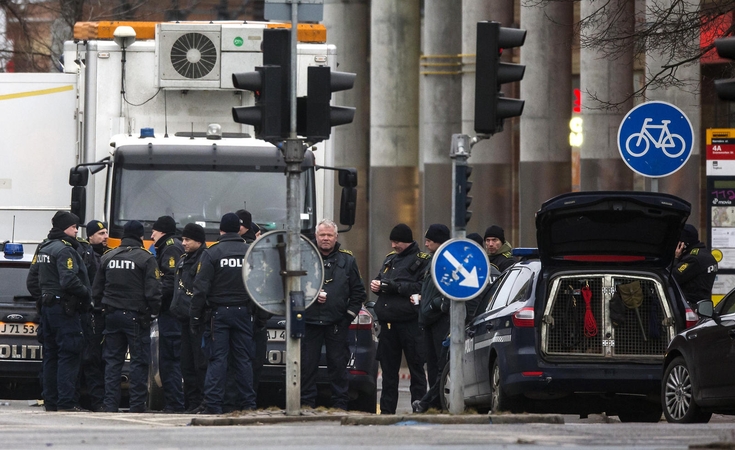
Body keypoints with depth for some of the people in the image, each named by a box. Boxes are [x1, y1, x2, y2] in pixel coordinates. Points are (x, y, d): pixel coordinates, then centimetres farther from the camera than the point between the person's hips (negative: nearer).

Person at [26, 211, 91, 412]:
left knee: (51, 356, 12)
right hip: (64, 308, -9)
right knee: (69, 356, -9)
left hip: (47, 308, 9)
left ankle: (50, 401, 14)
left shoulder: (43, 249, 15)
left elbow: (32, 280, 19)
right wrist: (86, 293, -10)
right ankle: (66, 402, -12)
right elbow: (69, 281, -25)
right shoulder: (65, 250, -14)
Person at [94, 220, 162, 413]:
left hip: (112, 315, 5)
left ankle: (110, 404, 4)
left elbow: (96, 290, 13)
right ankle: (137, 404, -2)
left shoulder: (107, 257, 8)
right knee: (139, 361, 0)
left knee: (112, 361, 8)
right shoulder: (146, 259, -8)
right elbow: (153, 291, -12)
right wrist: (153, 312, 1)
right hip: (136, 316, -5)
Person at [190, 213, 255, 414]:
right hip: (243, 312, 3)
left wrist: (195, 316, -5)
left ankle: (213, 404, -5)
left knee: (217, 359, -2)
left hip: (218, 312, -2)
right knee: (244, 359, 6)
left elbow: (201, 288, -9)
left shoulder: (211, 254, -6)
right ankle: (248, 403, 6)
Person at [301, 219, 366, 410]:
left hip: (337, 323, 0)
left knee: (338, 365, 1)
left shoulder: (347, 260, 10)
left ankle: (340, 404, 6)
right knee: (307, 364, -1)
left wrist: (350, 314, 1)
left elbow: (358, 292, 12)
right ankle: (307, 403, 5)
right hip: (310, 321, 0)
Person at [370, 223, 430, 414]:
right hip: (388, 323, 7)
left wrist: (393, 286, -17)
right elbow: (380, 281, 26)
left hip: (410, 324, -7)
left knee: (416, 368, -2)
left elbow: (421, 287, -14)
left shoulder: (422, 260, -3)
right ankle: (387, 410, 12)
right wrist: (376, 285, 2)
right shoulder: (390, 259, 20)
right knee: (388, 369, 8)